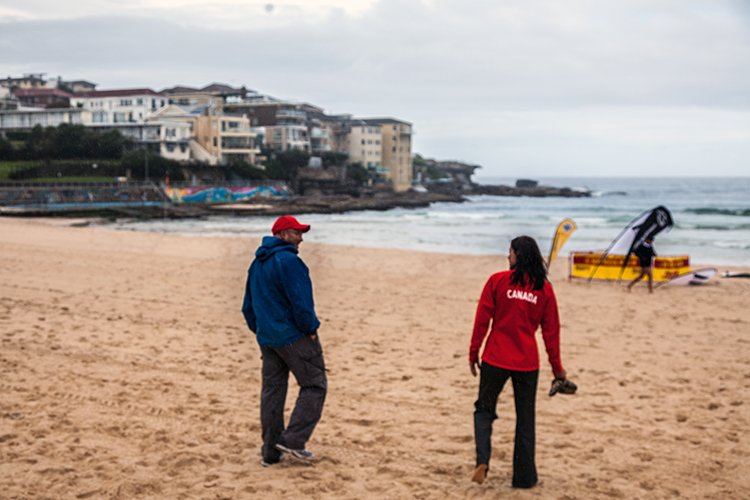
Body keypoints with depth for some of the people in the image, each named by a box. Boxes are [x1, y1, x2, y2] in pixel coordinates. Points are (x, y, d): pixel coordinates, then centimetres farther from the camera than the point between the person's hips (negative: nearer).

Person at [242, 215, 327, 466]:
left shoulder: (257, 264, 15)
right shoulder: (288, 260, -15)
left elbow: (248, 306, 19)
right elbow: (300, 301, -20)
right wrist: (311, 328, -8)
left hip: (267, 339, 9)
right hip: (294, 337, -8)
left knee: (271, 391, 10)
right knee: (314, 385, 3)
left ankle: (270, 452, 13)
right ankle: (293, 439, -4)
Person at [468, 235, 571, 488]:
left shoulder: (498, 281, -5)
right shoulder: (544, 288, 2)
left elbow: (482, 320, -5)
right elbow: (551, 331, 3)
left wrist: (473, 353, 4)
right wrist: (557, 368, 11)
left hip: (495, 359, -2)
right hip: (527, 362, 2)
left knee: (484, 409, 14)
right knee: (525, 418, 12)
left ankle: (482, 460, -6)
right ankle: (524, 476, 16)